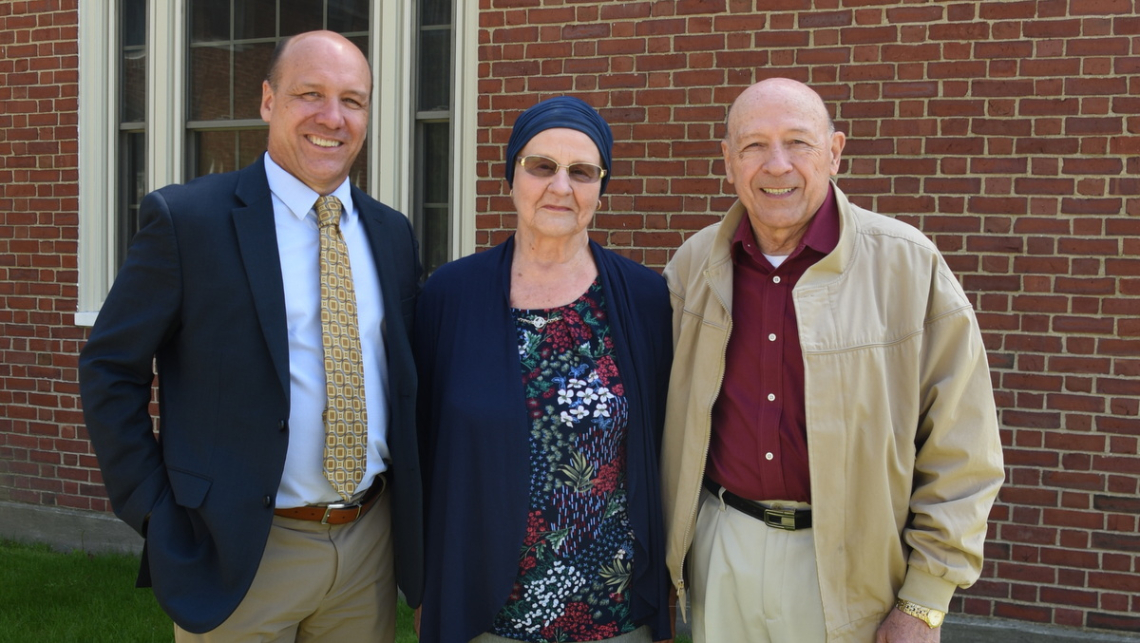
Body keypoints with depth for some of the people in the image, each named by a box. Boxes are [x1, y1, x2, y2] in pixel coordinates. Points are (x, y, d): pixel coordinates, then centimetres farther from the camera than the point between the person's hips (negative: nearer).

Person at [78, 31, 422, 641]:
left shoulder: (392, 233, 6)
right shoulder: (185, 218, -9)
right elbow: (109, 368, -5)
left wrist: (408, 509, 8)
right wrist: (156, 513, -8)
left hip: (371, 544, 5)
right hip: (240, 555, -4)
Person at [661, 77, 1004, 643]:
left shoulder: (909, 265, -11)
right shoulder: (693, 264, 0)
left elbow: (960, 453, -9)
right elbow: (668, 418, 13)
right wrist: (667, 540, 12)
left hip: (850, 569, -3)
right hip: (720, 548, 3)